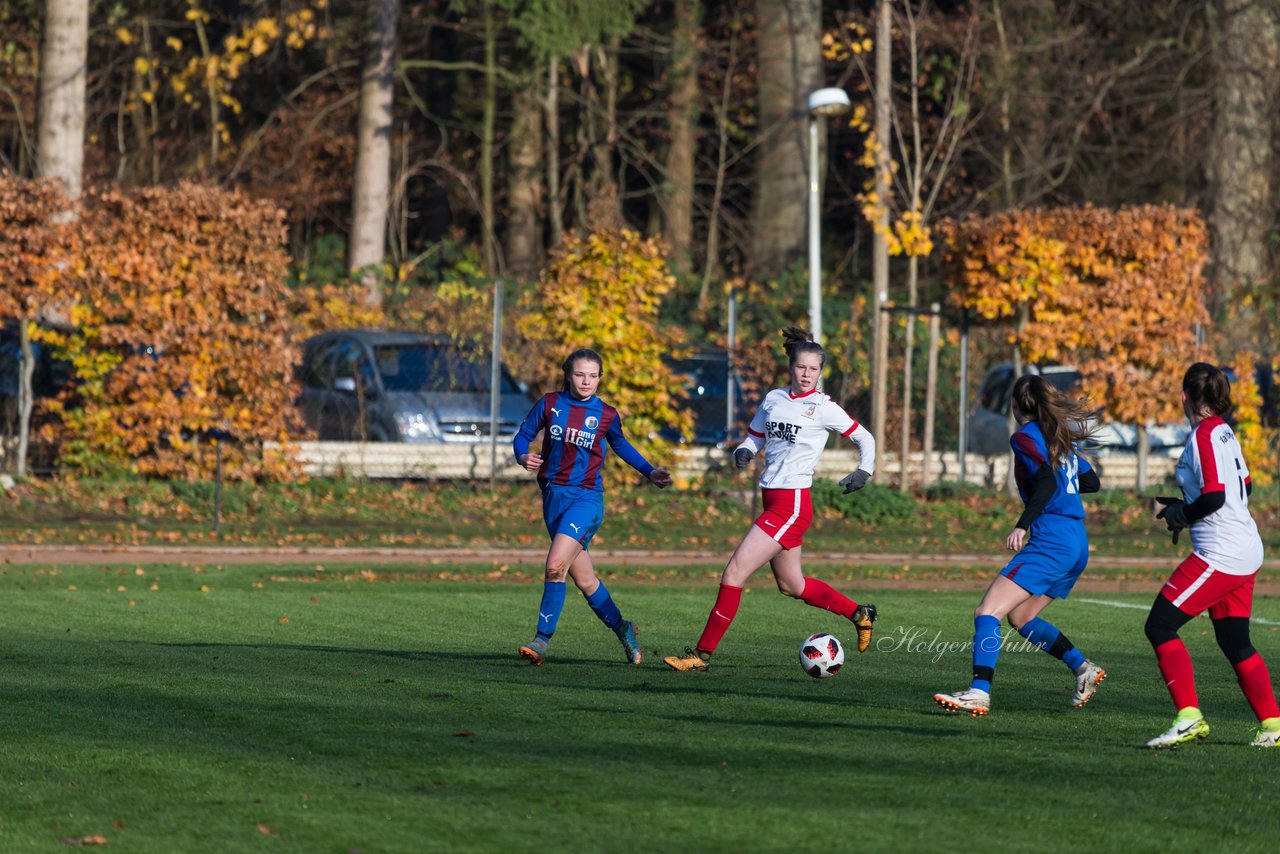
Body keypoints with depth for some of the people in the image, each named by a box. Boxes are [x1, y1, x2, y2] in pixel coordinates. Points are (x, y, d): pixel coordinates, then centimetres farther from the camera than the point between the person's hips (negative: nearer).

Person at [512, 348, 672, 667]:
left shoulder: (606, 415, 1)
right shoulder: (550, 404, 2)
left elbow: (620, 445, 20)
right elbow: (522, 436, 9)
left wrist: (650, 472, 14)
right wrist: (524, 457, -12)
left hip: (586, 497, -3)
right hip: (554, 495, 3)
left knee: (556, 565, -22)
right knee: (584, 579, 7)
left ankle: (542, 640, -15)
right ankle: (622, 628, 29)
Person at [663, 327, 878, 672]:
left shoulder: (824, 408, -5)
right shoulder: (773, 400, 11)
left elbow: (864, 438, 5)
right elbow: (755, 437, 21)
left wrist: (864, 471, -10)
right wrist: (743, 452, -1)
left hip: (792, 504, -8)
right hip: (772, 500, 8)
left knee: (734, 573, -12)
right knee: (792, 585, 18)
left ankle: (702, 653, -7)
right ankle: (859, 613, 35)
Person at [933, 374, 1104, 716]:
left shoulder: (1025, 436, -4)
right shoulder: (1060, 437, 19)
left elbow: (1047, 482, -20)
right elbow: (1091, 482, 27)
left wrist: (1022, 525, -24)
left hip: (1050, 542, -9)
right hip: (1078, 544, 9)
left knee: (987, 612, -15)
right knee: (1019, 616, 23)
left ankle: (979, 693, -29)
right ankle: (1084, 668, 20)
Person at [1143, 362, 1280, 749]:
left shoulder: (1204, 435, -14)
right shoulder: (1224, 432, 12)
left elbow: (1214, 497, -22)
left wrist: (1180, 515, -5)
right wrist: (1183, 506, 19)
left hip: (1220, 554, -10)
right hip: (1245, 552, 10)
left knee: (1159, 627, -8)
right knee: (1235, 643, 16)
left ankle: (1189, 717, -15)